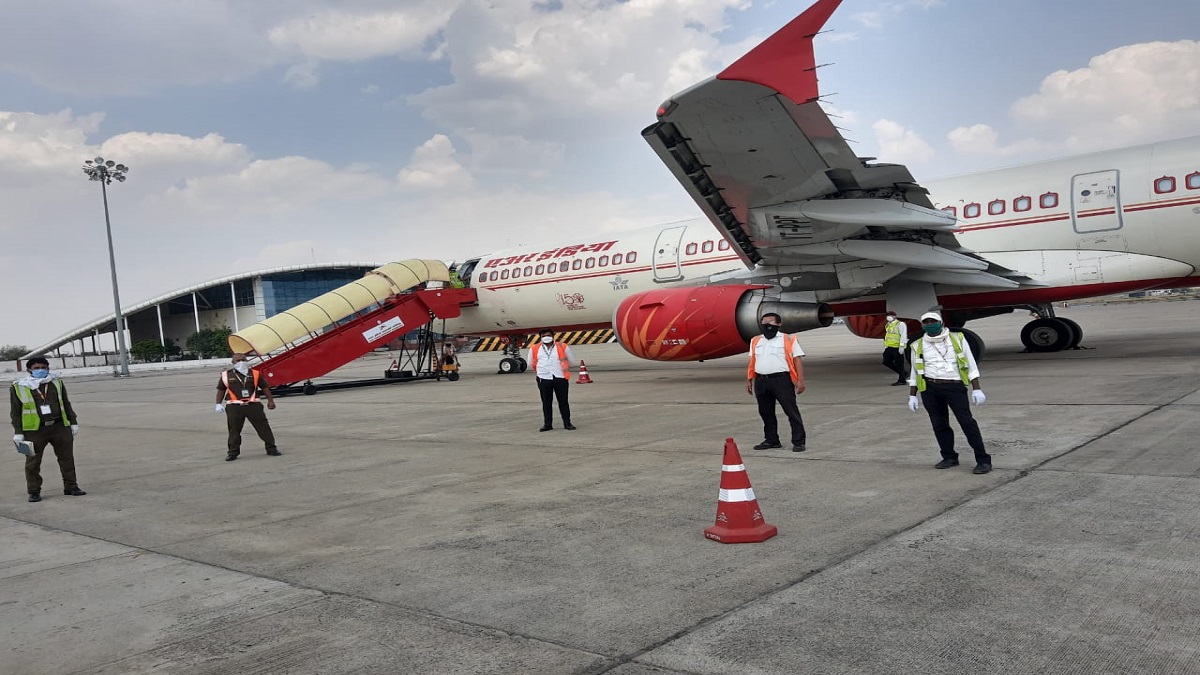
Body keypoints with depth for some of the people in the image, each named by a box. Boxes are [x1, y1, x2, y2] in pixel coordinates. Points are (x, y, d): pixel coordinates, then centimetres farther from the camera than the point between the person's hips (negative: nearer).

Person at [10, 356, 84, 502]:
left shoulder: (56, 383, 10)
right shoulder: (19, 387, 0)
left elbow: (66, 404, 15)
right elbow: (15, 412, 2)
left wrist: (73, 422, 11)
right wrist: (18, 432, -3)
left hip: (60, 427, 3)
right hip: (34, 430, -3)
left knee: (67, 457, 7)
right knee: (33, 462, 2)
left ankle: (71, 487, 18)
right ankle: (34, 492, 13)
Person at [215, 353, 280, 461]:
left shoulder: (255, 374, 5)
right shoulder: (226, 375, 5)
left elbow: (265, 387, 10)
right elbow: (221, 390, 14)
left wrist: (270, 400, 6)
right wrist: (219, 404, 8)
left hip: (253, 405, 0)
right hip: (234, 406, 0)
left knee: (263, 427, 1)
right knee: (234, 430, 4)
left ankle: (271, 449, 9)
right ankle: (233, 452, 17)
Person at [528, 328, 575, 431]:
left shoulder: (562, 347, 0)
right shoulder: (534, 348, 3)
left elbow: (571, 361, 13)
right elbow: (531, 363, 18)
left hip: (560, 378, -1)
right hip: (544, 379, 1)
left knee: (563, 401, 4)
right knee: (546, 403, 6)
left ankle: (567, 423, 11)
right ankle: (547, 424, 14)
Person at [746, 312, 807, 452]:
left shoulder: (788, 340, 0)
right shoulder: (756, 341, 15)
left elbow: (797, 360, -3)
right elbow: (752, 362, 19)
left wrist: (800, 380, -11)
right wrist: (749, 380, 14)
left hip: (781, 379, -5)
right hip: (761, 381, 5)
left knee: (791, 411, -4)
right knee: (766, 412, 11)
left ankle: (798, 442, 1)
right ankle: (771, 440, 23)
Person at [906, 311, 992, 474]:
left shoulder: (957, 339, 3)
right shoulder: (918, 346, 7)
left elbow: (971, 366, 4)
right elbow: (914, 373, 15)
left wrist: (976, 389, -2)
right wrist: (912, 396, 11)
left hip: (955, 387, -3)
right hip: (930, 389, 3)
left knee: (967, 422, -6)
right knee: (939, 424, 7)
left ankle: (983, 460, -2)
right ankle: (949, 457, 21)